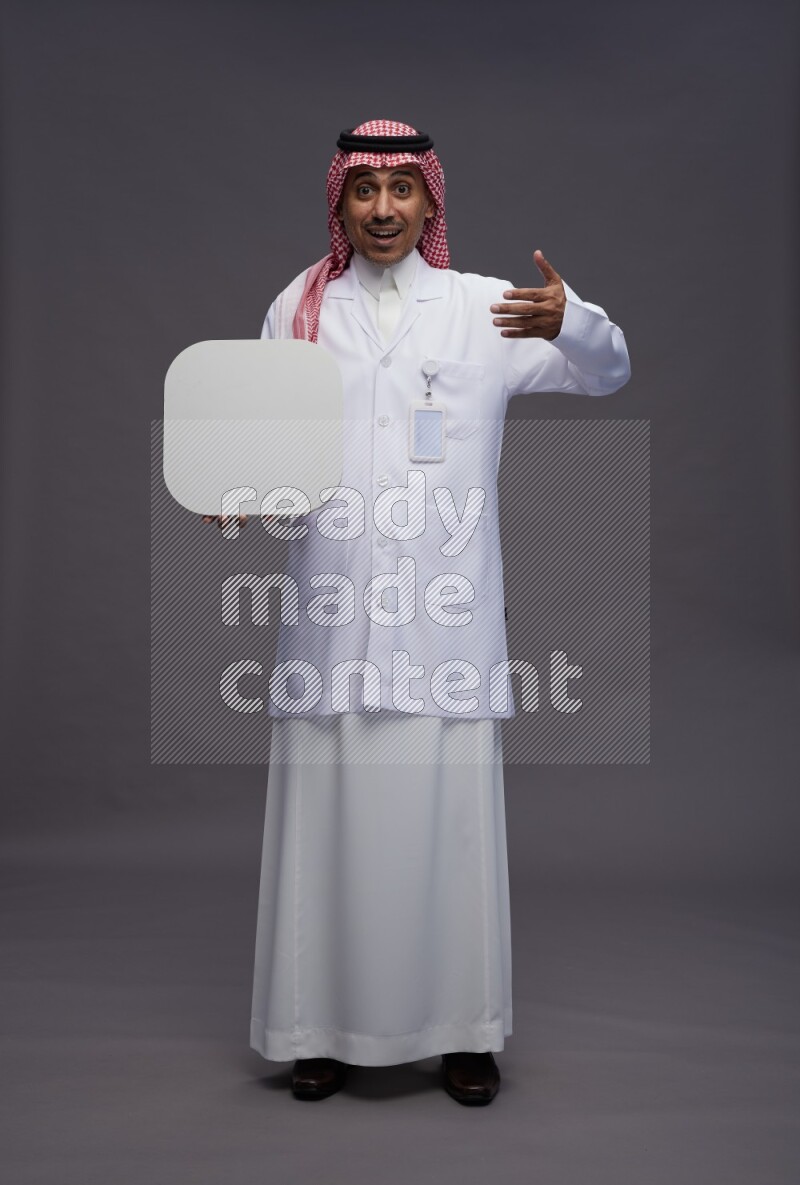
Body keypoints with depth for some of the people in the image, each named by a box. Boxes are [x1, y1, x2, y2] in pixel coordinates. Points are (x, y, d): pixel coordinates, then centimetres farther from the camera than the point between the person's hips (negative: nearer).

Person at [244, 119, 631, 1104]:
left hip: (446, 616, -1)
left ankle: (462, 1030, 19)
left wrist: (570, 322, -15)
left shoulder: (484, 306, 8)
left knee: (448, 816, 2)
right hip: (331, 611, 1)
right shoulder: (297, 310, 11)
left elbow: (607, 373, 7)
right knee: (328, 816, 5)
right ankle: (322, 1025, 22)